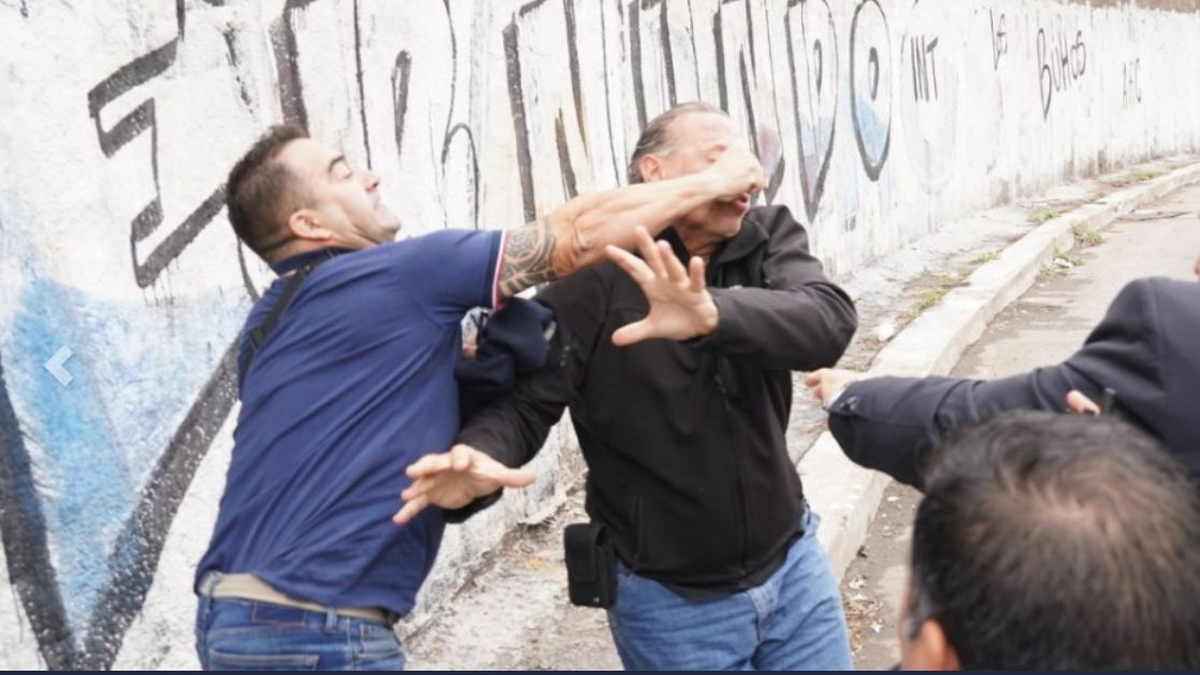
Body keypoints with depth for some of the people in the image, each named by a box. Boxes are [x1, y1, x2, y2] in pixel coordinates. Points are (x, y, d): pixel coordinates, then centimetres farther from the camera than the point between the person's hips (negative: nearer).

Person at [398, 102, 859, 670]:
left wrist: (714, 313, -44)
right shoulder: (593, 276, -14)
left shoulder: (770, 238, -5)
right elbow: (525, 397, -17)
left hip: (794, 566, 4)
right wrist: (481, 454, -41)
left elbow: (828, 320, -24)